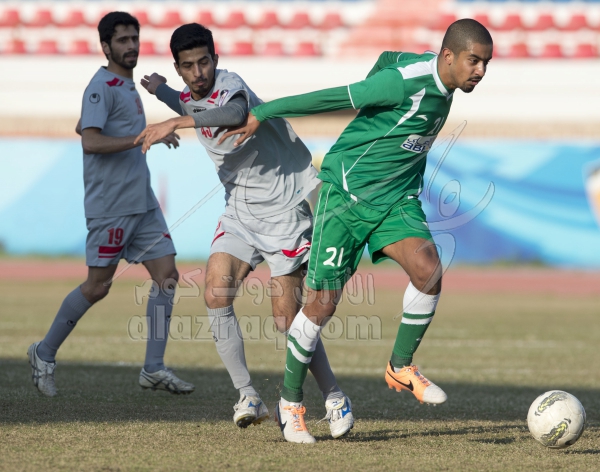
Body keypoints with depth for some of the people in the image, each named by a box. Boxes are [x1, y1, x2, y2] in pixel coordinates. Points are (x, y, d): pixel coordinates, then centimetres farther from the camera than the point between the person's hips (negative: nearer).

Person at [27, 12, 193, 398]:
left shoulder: (128, 86, 16)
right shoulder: (102, 87, -12)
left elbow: (82, 127, 27)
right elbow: (89, 141, -24)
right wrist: (144, 137, -29)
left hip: (142, 203, 9)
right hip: (111, 205, -9)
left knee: (167, 274, 1)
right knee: (98, 286, -2)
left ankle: (154, 369, 4)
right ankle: (45, 354, 15)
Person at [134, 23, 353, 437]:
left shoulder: (230, 85, -20)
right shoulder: (191, 98, 6)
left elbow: (235, 113, -47)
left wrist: (174, 123, -51)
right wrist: (162, 91, 33)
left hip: (283, 210, -7)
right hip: (239, 212, 7)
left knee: (288, 318, -7)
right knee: (216, 295, -15)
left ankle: (336, 401, 11)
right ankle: (248, 397, -8)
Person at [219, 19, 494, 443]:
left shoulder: (442, 83, 1)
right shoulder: (408, 82, -24)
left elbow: (388, 59, 20)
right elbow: (332, 99, -19)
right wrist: (263, 114, -14)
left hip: (397, 194, 7)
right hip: (348, 190, -7)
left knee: (429, 269, -20)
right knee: (324, 302, -3)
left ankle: (402, 367, 2)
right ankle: (290, 403, 15)